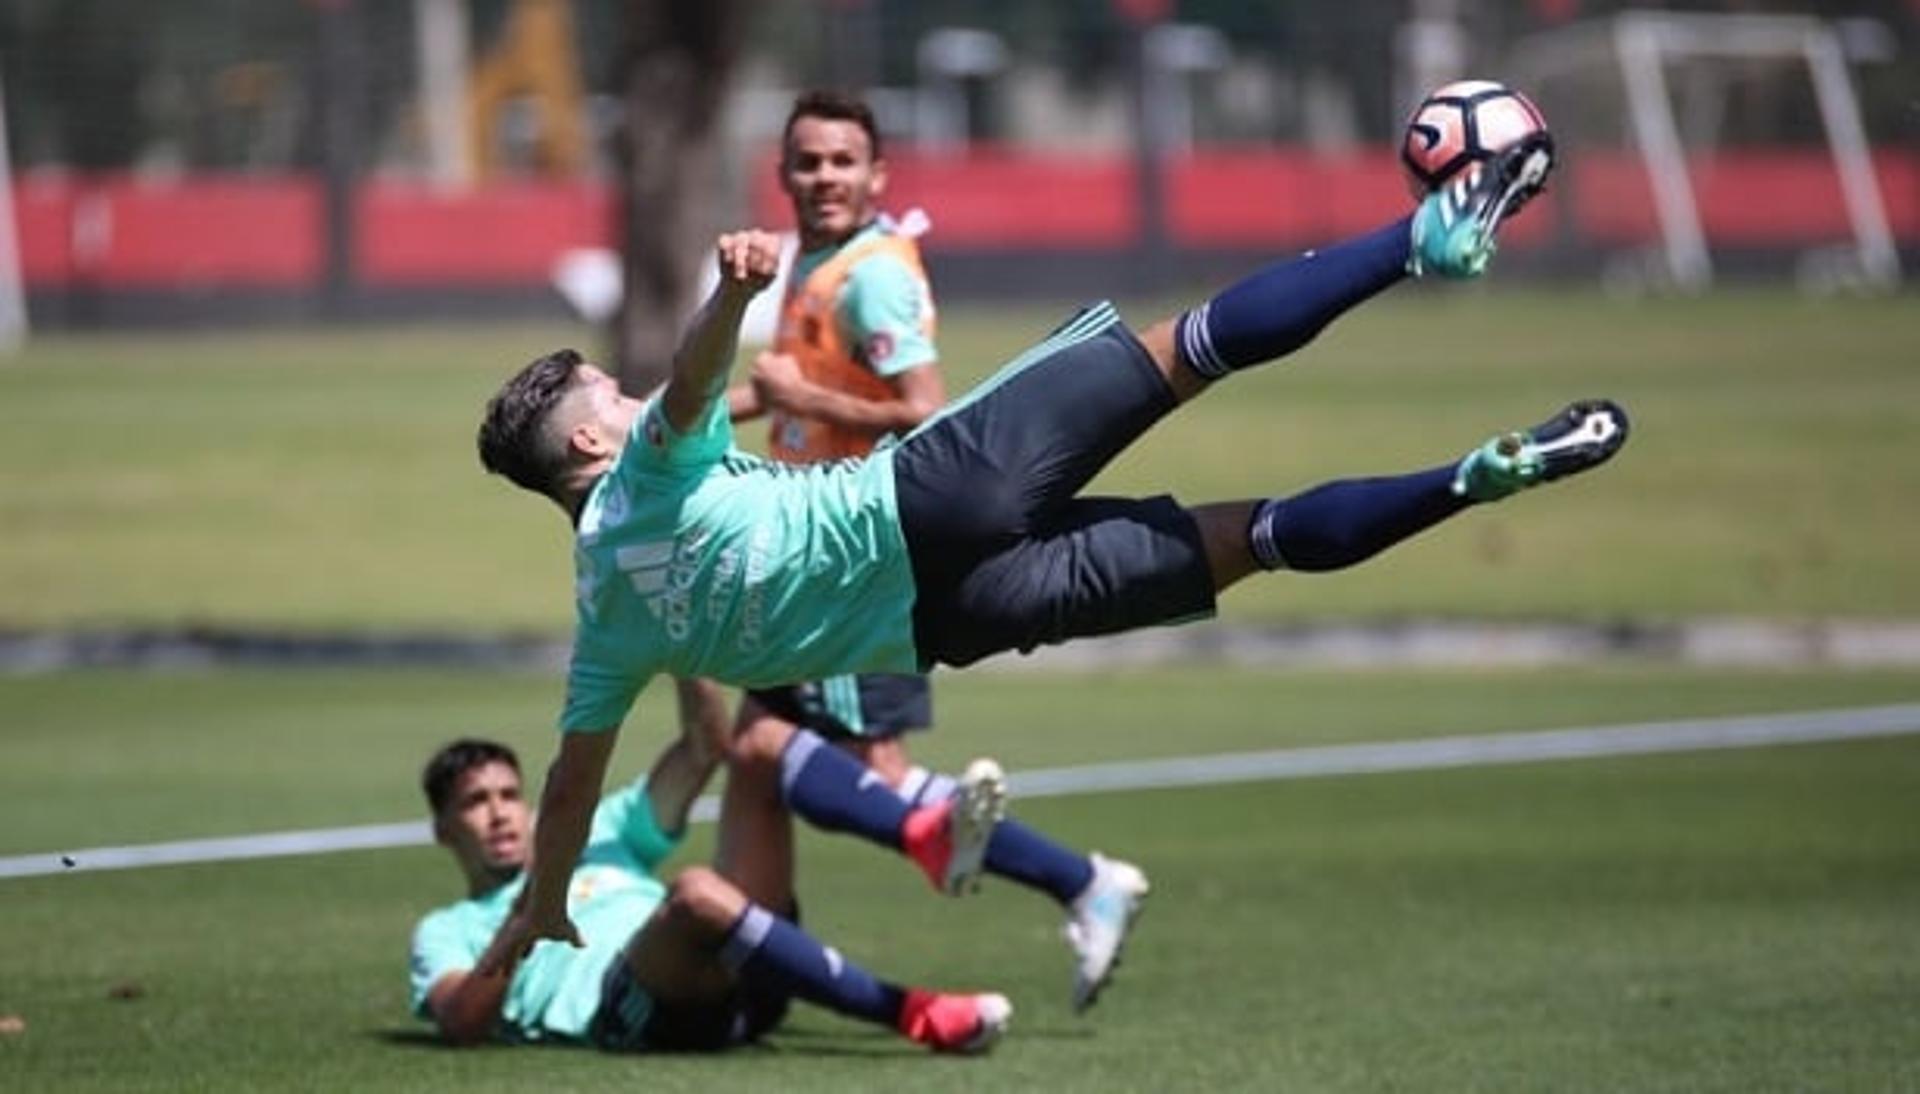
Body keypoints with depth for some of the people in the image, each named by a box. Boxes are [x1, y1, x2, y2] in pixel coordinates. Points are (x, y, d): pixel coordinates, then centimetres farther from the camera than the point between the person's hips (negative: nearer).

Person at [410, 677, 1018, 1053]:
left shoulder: (592, 840, 39)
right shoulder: (448, 931, 26)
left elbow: (704, 746, 27)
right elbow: (459, 1024, 2)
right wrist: (513, 940, -12)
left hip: (739, 983, 6)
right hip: (639, 1009, -6)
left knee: (765, 745, -5)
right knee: (694, 892, -39)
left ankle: (925, 839, -34)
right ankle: (917, 1016, -43)